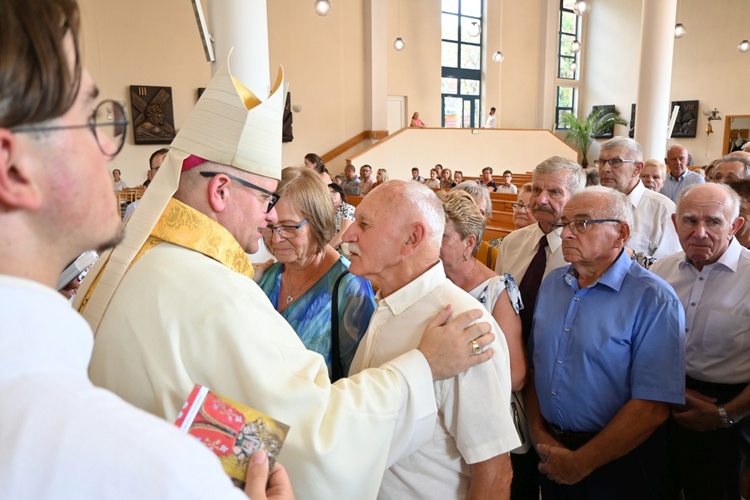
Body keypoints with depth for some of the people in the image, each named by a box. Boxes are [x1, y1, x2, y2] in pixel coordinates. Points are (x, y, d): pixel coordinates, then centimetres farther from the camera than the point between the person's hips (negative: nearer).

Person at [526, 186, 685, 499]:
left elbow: (652, 406, -22)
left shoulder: (654, 300, -18)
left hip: (617, 461, -5)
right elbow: (533, 362, 5)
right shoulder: (551, 284, 1)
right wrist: (538, 431, -5)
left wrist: (581, 462, -17)